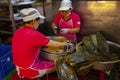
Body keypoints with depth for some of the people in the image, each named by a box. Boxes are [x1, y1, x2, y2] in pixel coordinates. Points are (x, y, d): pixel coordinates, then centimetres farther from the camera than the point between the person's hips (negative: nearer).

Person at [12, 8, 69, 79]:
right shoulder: (34, 35, -26)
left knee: (45, 59, 24)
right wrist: (66, 44, 1)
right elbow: (55, 45, -18)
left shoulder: (17, 32, -3)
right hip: (30, 70, -7)